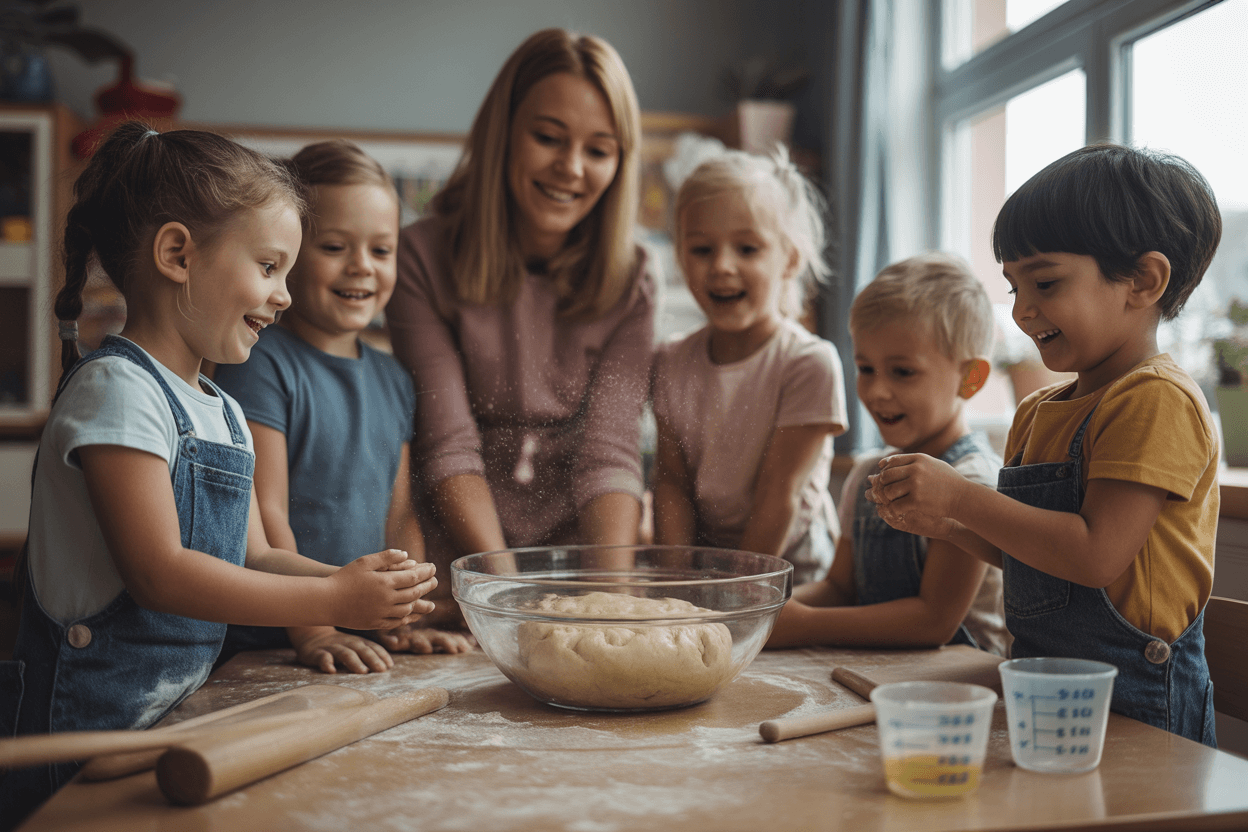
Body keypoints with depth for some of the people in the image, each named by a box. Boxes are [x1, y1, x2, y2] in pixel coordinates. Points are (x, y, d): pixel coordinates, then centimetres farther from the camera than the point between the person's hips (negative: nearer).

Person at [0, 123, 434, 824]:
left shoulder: (223, 411, 12)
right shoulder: (117, 389, -15)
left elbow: (252, 556, 12)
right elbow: (160, 573, -21)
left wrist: (357, 580, -5)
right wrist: (333, 600, -20)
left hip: (178, 708, 8)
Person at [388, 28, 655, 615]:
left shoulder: (629, 281, 3)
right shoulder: (422, 258, -4)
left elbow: (610, 451, -6)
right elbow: (449, 445, -11)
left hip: (581, 553, 2)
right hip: (459, 562, -2)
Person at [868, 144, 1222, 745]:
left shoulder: (1157, 401, -14)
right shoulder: (1038, 412, 12)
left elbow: (1097, 555, -22)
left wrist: (962, 497, -21)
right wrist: (945, 525, 2)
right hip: (1042, 683, 7)